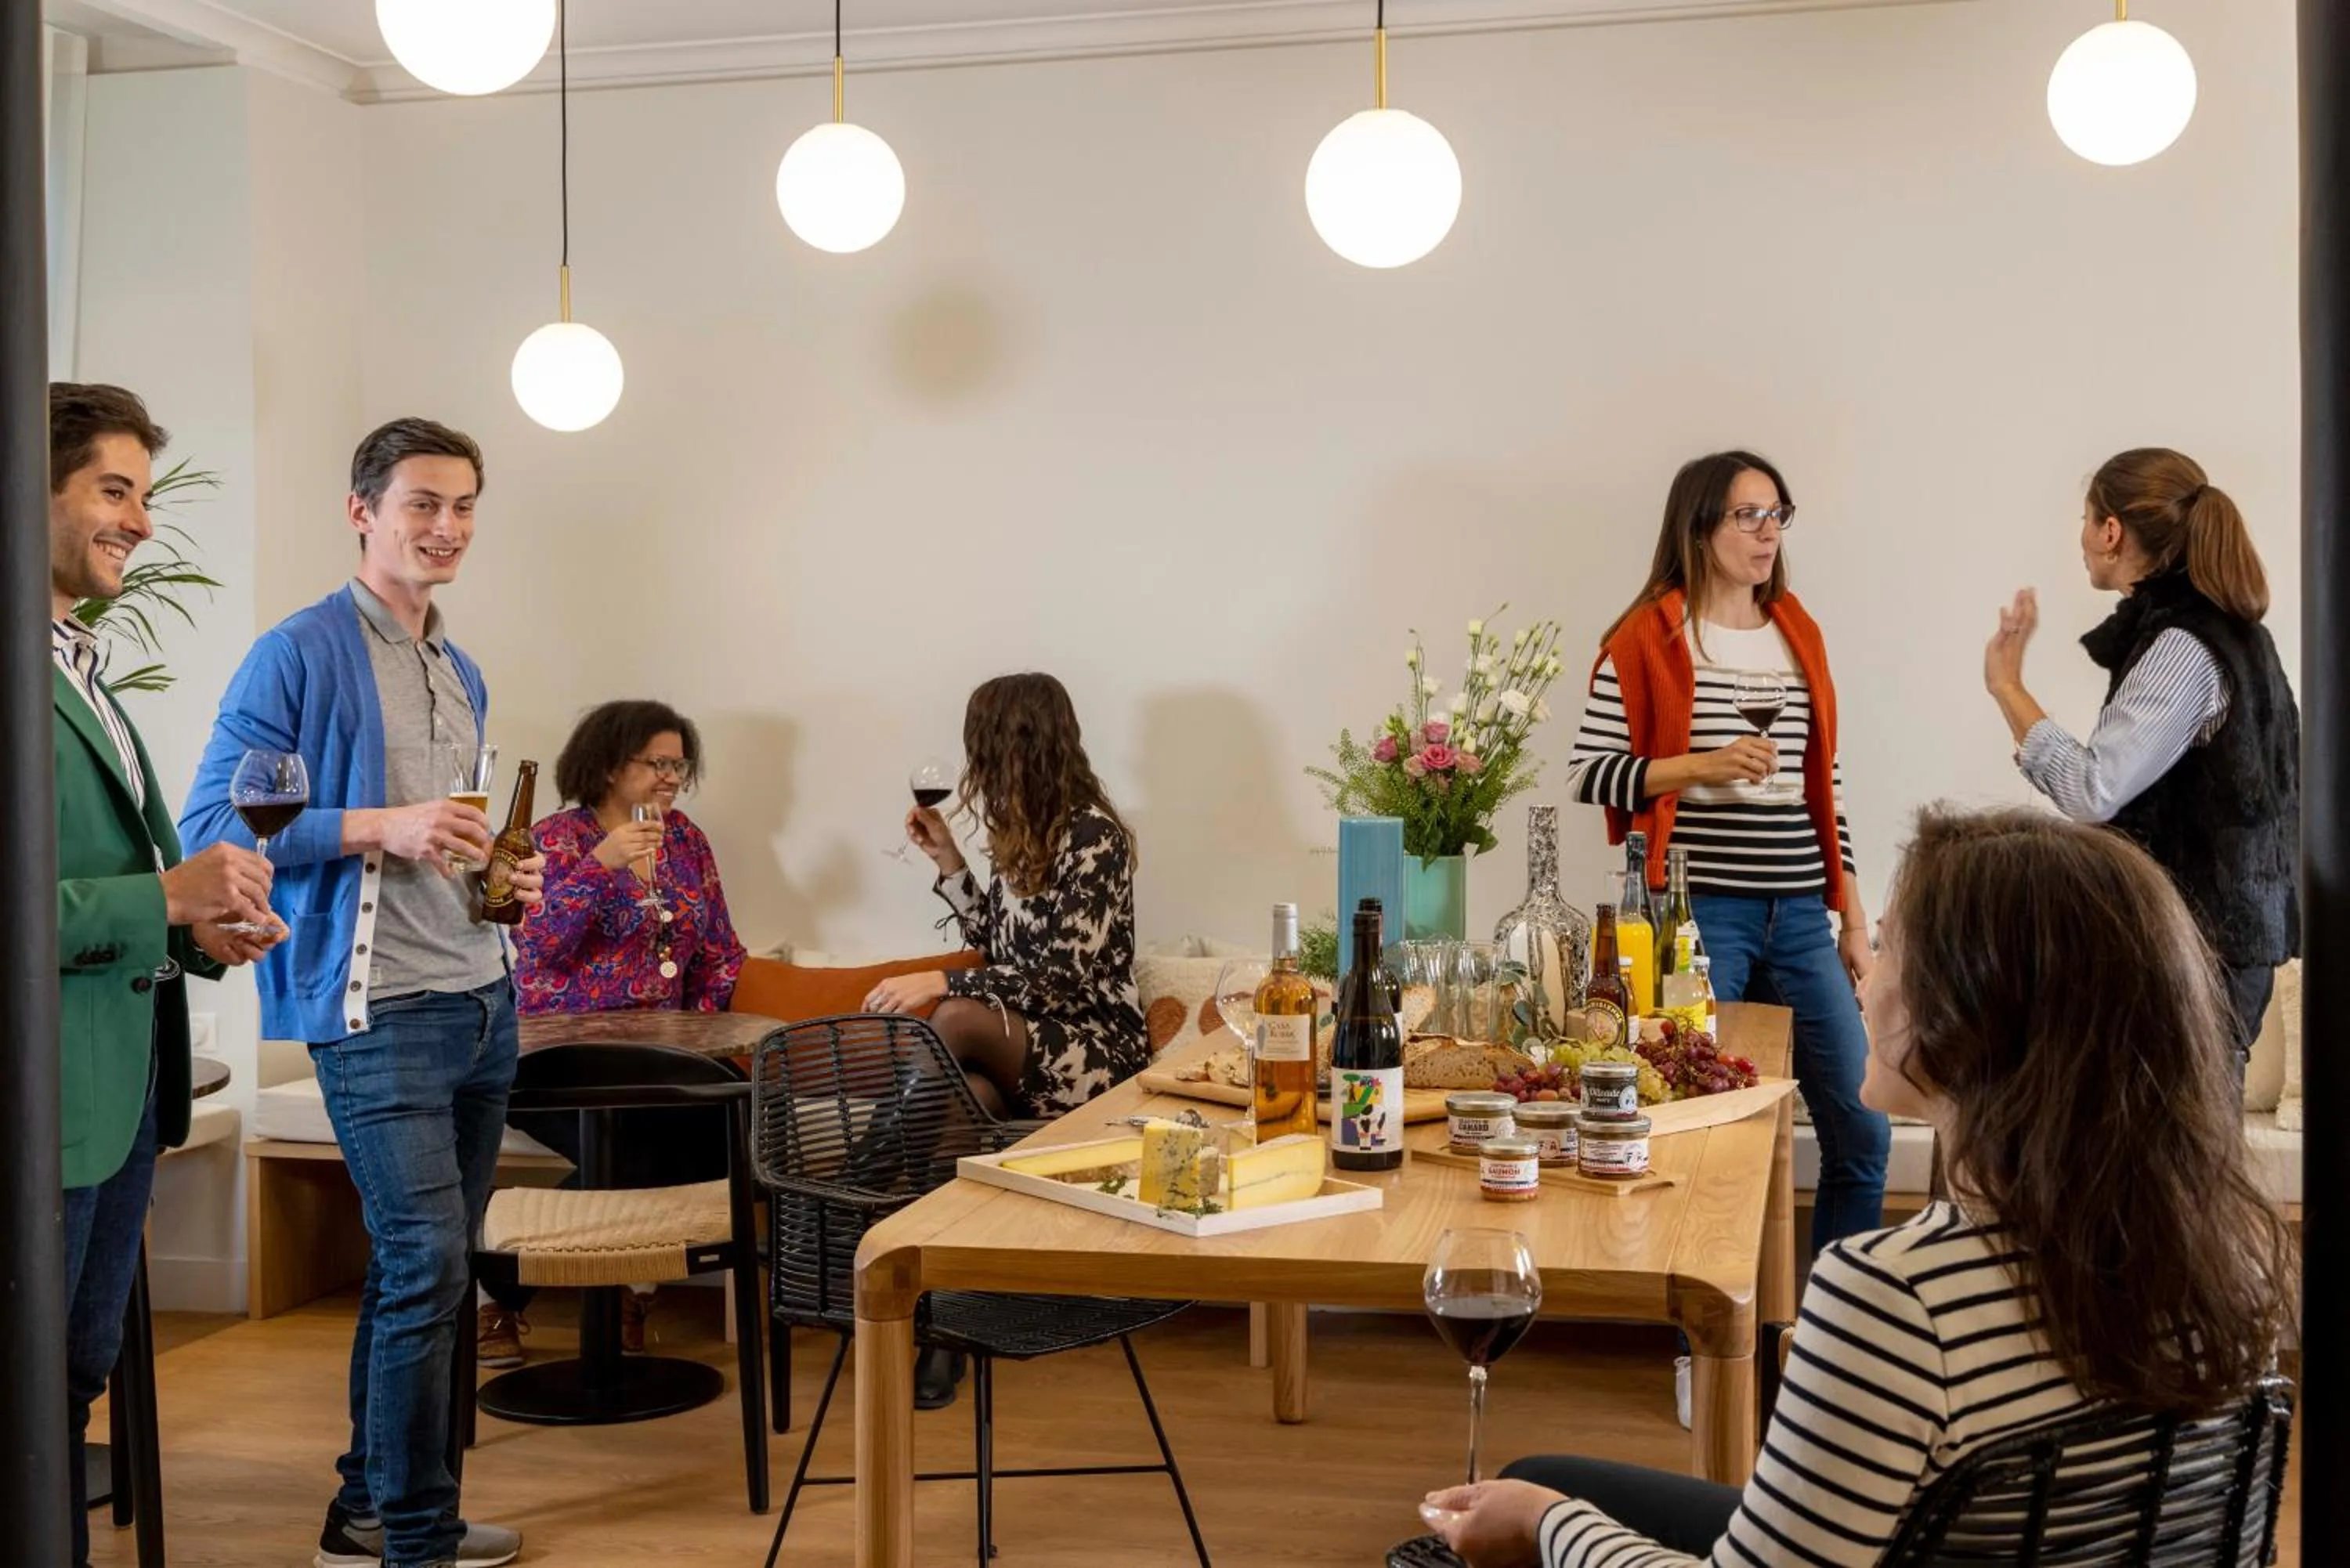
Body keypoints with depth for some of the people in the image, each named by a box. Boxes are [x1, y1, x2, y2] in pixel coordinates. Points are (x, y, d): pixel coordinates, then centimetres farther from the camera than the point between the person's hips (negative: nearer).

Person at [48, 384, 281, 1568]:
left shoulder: (85, 673, 18)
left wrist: (199, 931, 7)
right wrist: (166, 899, -18)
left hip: (124, 1083, 10)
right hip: (48, 1091, -10)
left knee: (77, 1380, 18)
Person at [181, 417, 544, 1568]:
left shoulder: (462, 675, 18)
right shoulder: (299, 655, -7)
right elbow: (212, 827, -13)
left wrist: (506, 879, 7)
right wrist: (380, 827, -21)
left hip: (482, 1001, 8)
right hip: (378, 1010, -8)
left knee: (421, 1269, 13)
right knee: (426, 1268, -10)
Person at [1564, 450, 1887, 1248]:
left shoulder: (1799, 634, 13)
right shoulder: (1648, 638, -2)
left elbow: (1824, 789, 15)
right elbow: (1586, 773, -5)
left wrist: (1854, 921, 14)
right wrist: (1700, 767, -18)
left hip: (1800, 916, 5)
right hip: (1698, 912, -5)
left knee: (1863, 1135, 5)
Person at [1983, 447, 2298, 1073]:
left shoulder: (2184, 649, -18)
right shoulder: (2215, 629, 12)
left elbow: (2093, 791, -25)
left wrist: (2006, 685, -19)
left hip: (2202, 936, -10)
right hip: (2204, 922, 10)